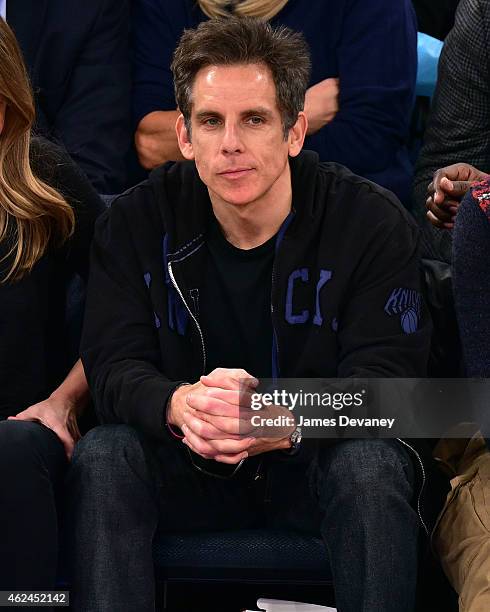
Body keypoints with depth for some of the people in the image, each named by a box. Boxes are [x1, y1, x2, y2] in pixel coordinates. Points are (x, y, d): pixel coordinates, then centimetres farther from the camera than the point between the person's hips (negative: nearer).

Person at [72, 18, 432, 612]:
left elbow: (383, 380, -16)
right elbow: (114, 368, -9)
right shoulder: (136, 223, -3)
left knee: (372, 465, -33)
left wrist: (285, 422, -38)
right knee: (102, 458, -27)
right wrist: (179, 405, -35)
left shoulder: (374, 222, -10)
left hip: (316, 463, -1)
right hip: (190, 472, 2)